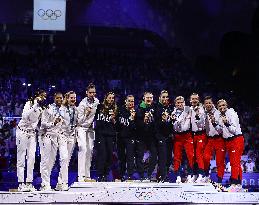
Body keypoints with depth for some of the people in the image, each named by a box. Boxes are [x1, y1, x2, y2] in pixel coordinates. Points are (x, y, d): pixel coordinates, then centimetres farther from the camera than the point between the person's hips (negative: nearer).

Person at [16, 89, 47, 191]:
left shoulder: (42, 108, 6)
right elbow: (25, 116, -30)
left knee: (31, 158, -1)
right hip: (22, 131, -6)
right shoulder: (29, 104, -12)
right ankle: (21, 183, -3)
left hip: (32, 133, 6)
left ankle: (29, 183, 1)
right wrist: (35, 105, -31)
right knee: (21, 158, -3)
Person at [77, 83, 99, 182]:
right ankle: (81, 176, -20)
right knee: (83, 150, -17)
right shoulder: (82, 104, -18)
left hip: (90, 128, 6)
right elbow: (79, 121, -17)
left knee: (90, 150, 1)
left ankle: (87, 175, 5)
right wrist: (86, 114, -31)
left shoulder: (97, 101, -1)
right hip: (82, 128, -6)